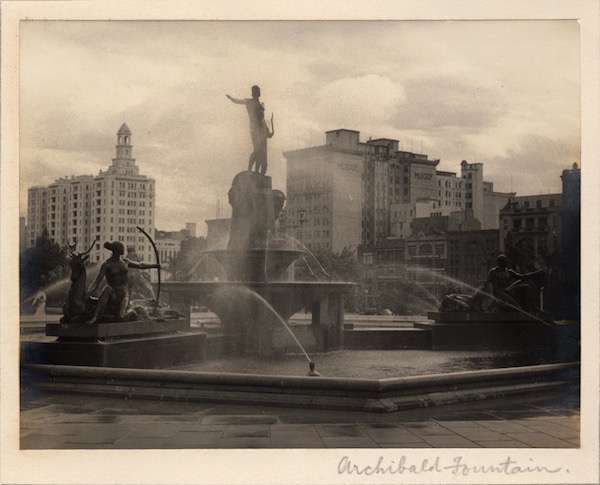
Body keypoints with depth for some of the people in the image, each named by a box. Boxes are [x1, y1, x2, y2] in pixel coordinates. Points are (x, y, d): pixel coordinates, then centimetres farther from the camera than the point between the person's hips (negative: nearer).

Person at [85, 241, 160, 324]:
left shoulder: (125, 262, 7)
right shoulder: (106, 265, -7)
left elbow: (140, 265, 23)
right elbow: (96, 282, -13)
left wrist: (155, 265, 21)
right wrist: (88, 293, -30)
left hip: (124, 293, 2)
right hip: (112, 295, -2)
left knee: (119, 318, -27)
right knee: (107, 289, -40)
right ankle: (95, 317, -30)